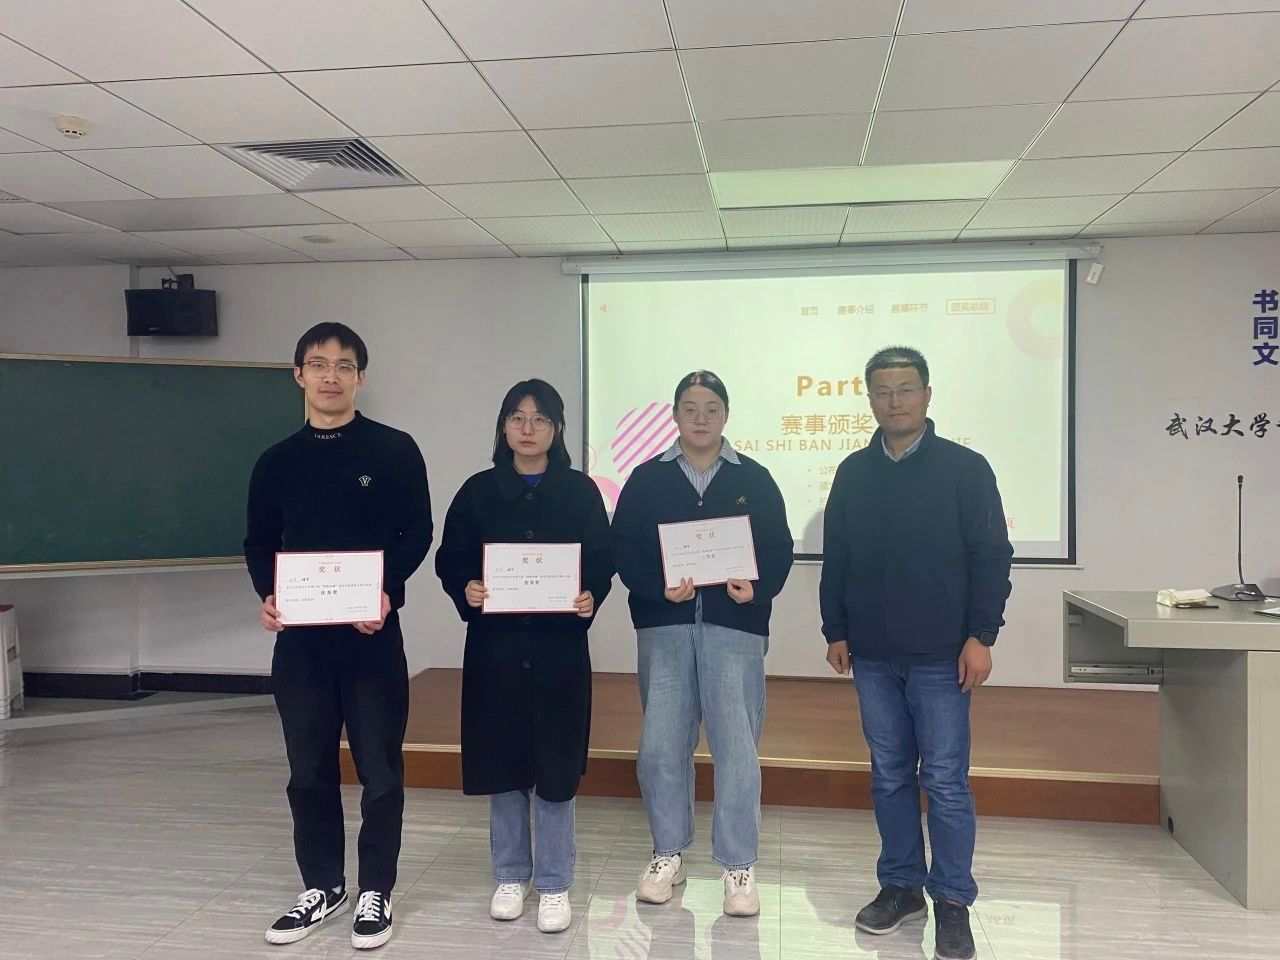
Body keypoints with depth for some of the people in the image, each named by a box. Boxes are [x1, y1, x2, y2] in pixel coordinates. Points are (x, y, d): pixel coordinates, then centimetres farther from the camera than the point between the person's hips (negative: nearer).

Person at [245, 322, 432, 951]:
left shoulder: (395, 450, -1)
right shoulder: (277, 462, 9)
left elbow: (417, 534, -2)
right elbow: (259, 543, 12)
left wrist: (386, 591, -18)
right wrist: (268, 595, -8)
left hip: (372, 631, -3)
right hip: (300, 634, 3)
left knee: (380, 768, 5)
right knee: (309, 769, 12)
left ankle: (376, 891, 21)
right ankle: (322, 886, 28)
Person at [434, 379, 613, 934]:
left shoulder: (580, 491, 1)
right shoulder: (478, 491, 4)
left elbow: (603, 561, 0)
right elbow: (449, 559, 4)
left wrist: (591, 597, -19)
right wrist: (465, 590, -16)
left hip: (559, 646, -1)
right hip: (494, 646, 2)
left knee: (555, 765, 4)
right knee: (501, 763, 10)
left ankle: (554, 884, 21)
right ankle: (510, 876, 29)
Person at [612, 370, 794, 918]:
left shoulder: (754, 479, 7)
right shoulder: (647, 478, 7)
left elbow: (779, 550, 4)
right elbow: (623, 549, 1)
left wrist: (758, 589, -15)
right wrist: (659, 586, -16)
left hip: (734, 627, -1)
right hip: (664, 626, 1)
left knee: (736, 746, -2)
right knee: (661, 745, 5)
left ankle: (738, 866, 14)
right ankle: (668, 854, 24)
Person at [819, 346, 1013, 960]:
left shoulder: (964, 468, -3)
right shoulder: (853, 473, 8)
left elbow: (992, 557, -4)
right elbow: (834, 560, 11)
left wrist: (980, 636, -9)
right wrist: (836, 632, 8)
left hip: (940, 656, -3)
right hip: (872, 656, 4)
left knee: (945, 780, 2)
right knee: (889, 776, 12)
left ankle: (953, 902, 15)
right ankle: (901, 887, 26)